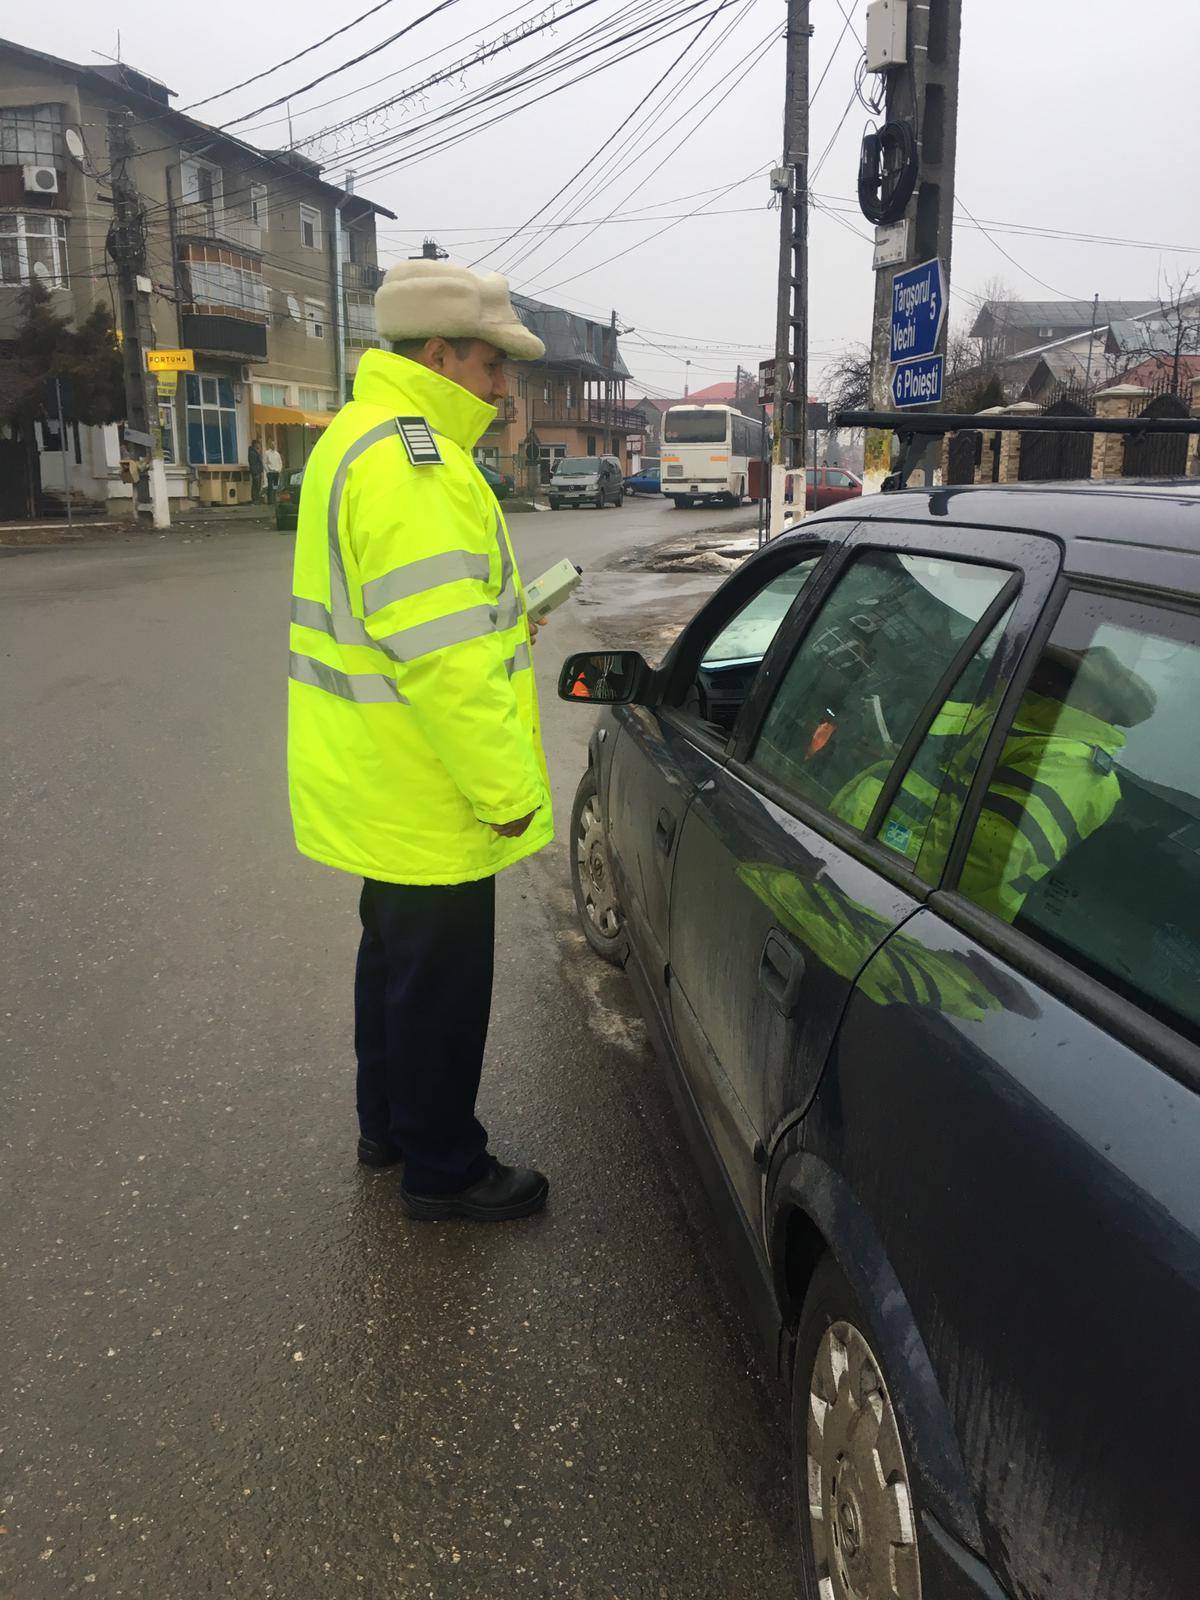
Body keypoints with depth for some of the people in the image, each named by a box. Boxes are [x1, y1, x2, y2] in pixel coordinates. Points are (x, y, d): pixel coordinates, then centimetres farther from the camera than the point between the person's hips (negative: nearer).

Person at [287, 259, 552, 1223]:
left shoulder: (369, 438, 14)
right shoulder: (410, 456, -21)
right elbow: (440, 651, -27)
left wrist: (502, 613, 14)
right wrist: (506, 788, -22)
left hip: (380, 785, 11)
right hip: (427, 798, -11)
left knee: (397, 955, 23)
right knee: (441, 981, 4)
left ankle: (388, 1125, 40)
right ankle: (444, 1171, 21)